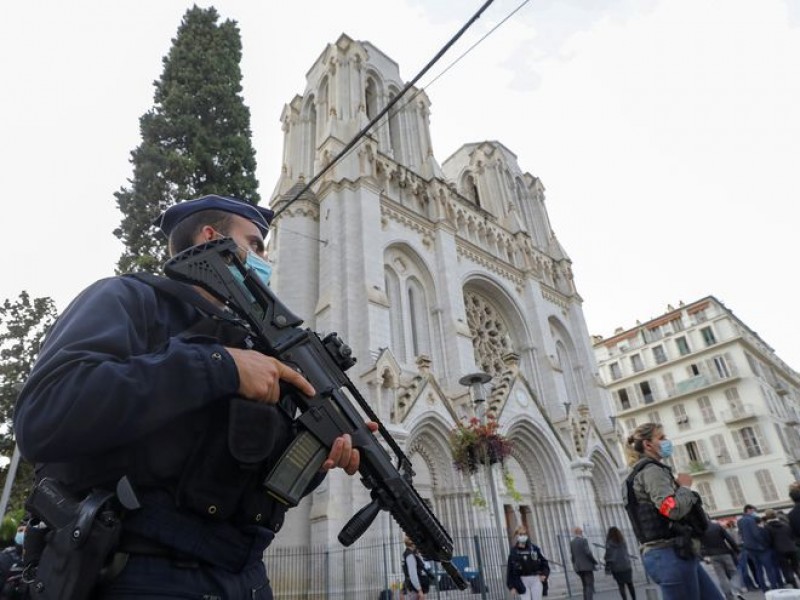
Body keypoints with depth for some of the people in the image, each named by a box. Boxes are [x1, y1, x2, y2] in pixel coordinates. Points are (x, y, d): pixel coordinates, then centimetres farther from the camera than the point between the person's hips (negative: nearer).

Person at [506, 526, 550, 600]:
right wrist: (512, 586, -3)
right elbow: (510, 570, 0)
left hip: (536, 580, 1)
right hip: (522, 582, -1)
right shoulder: (513, 552, -2)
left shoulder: (534, 548, 1)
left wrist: (544, 574, -8)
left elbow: (544, 561, 9)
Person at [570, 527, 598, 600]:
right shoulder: (584, 540, -10)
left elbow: (572, 556, 9)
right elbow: (588, 553, -18)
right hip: (587, 566, -6)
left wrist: (575, 565, 16)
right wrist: (595, 561, -5)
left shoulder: (571, 542, 9)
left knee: (585, 586, 15)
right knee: (590, 586, -3)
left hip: (578, 567, 6)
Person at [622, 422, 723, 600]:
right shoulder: (652, 470, -12)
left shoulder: (647, 472, 21)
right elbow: (673, 509, -25)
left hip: (679, 554, 10)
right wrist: (685, 486, -6)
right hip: (671, 555, -10)